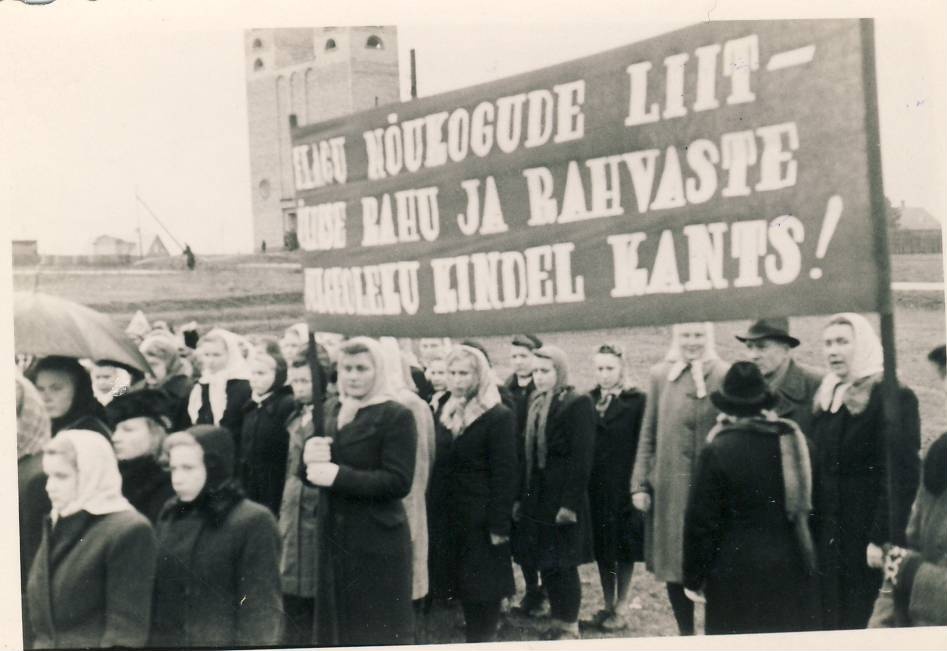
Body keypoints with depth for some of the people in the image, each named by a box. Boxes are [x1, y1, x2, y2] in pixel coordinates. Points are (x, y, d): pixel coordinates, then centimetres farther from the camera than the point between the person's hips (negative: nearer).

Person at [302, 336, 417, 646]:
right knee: (334, 625, 12)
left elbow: (398, 482, -18)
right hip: (333, 537, 6)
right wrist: (310, 457, -11)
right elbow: (309, 471, 13)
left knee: (377, 632, 0)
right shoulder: (330, 409, 11)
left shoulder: (396, 416, -9)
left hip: (378, 542, -6)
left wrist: (338, 475, -22)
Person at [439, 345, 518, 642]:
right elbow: (442, 468, 11)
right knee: (465, 587, 12)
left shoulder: (498, 417, -12)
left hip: (483, 520, -7)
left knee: (484, 590, 1)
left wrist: (499, 525, -18)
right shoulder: (448, 413, 10)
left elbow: (505, 475, -15)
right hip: (454, 517, 7)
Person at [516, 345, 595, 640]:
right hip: (537, 499, 6)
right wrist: (521, 497, 8)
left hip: (563, 499, -6)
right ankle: (556, 623, 23)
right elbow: (528, 453, 11)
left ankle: (570, 627, 13)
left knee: (564, 565, 0)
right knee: (546, 565, 11)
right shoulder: (534, 403, 11)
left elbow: (581, 458, -14)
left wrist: (570, 503, -19)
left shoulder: (578, 404, -9)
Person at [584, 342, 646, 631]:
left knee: (623, 548, 5)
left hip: (623, 486, -4)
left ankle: (620, 609, 15)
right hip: (595, 486, 4)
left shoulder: (636, 401, -7)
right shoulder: (589, 400, 6)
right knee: (601, 547, 11)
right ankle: (608, 605, 23)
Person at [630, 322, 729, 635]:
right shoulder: (660, 375, 5)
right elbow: (648, 434, 8)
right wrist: (639, 484, 4)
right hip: (668, 488, 3)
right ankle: (686, 633, 26)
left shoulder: (724, 376, -4)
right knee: (673, 565, 10)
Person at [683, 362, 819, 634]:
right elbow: (804, 503, 8)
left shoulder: (718, 450, -14)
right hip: (792, 570, 5)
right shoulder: (794, 437, 0)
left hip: (737, 573, -5)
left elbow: (701, 521, -11)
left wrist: (693, 577, -2)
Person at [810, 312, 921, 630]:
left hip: (867, 542, -7)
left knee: (869, 621, -1)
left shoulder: (894, 398, -10)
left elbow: (902, 475, -16)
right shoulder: (826, 399, 12)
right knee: (832, 621, 10)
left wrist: (884, 539, -21)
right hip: (829, 540, 7)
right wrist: (813, 534, 9)